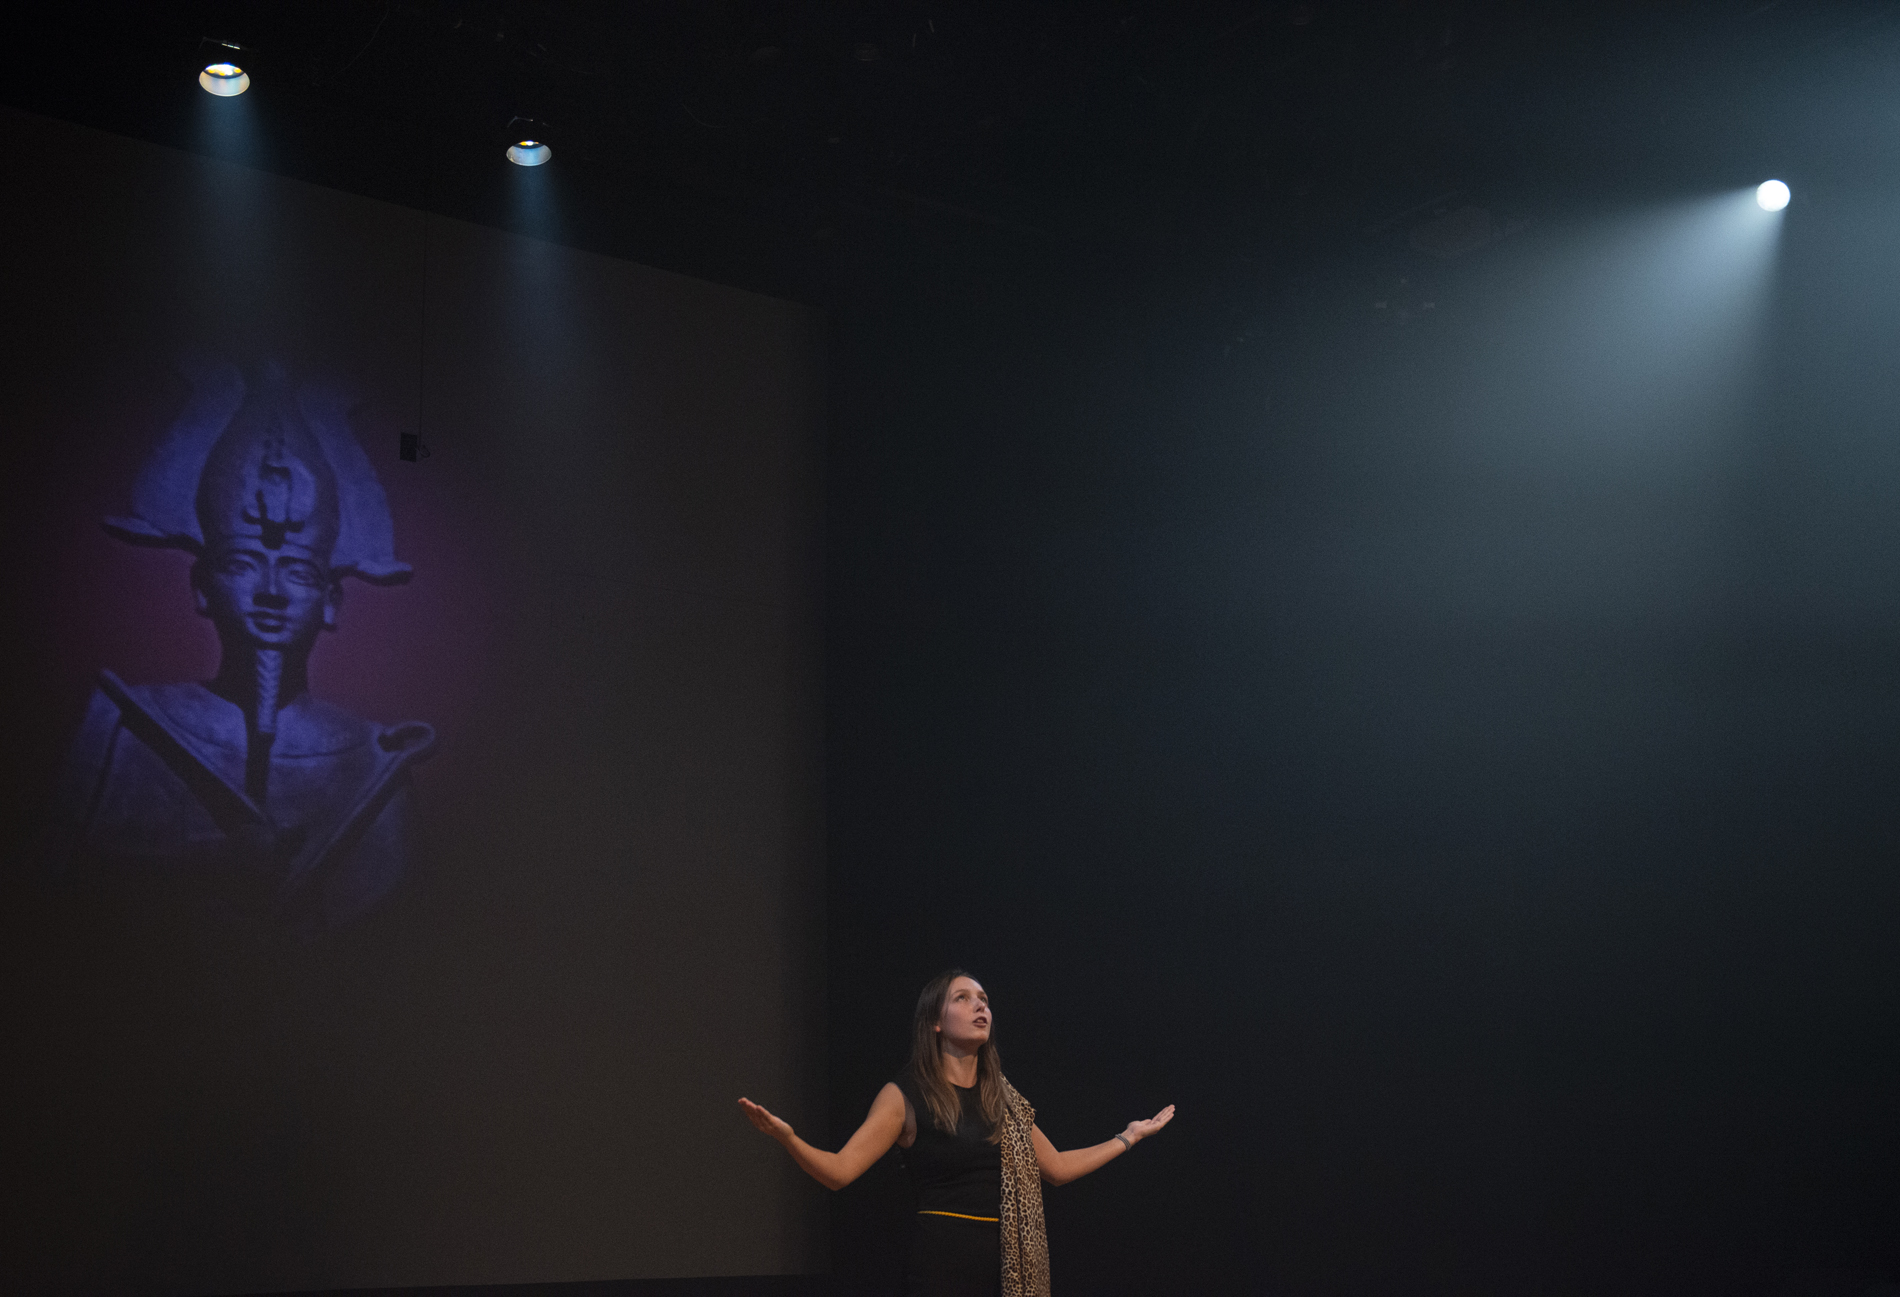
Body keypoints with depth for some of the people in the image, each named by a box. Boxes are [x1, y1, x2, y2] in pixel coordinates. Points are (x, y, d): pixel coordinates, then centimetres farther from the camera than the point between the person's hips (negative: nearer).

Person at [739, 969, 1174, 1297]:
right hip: (942, 1260, -5)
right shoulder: (906, 1097, -1)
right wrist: (787, 1139, -26)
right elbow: (839, 1171, -8)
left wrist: (1130, 1136, 27)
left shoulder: (1003, 1098, 15)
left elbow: (1057, 1167, 24)